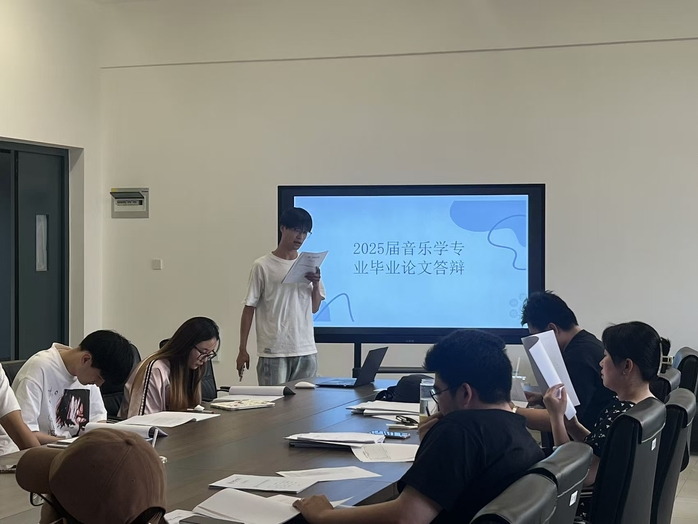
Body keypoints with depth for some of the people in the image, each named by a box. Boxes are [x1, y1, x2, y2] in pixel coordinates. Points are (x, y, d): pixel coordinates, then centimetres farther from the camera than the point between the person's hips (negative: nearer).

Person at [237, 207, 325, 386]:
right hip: (273, 352, -4)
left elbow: (314, 308, 13)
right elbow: (249, 308, -1)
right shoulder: (262, 266, -4)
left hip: (306, 351, 4)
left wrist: (316, 284, -6)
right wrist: (242, 349, -5)